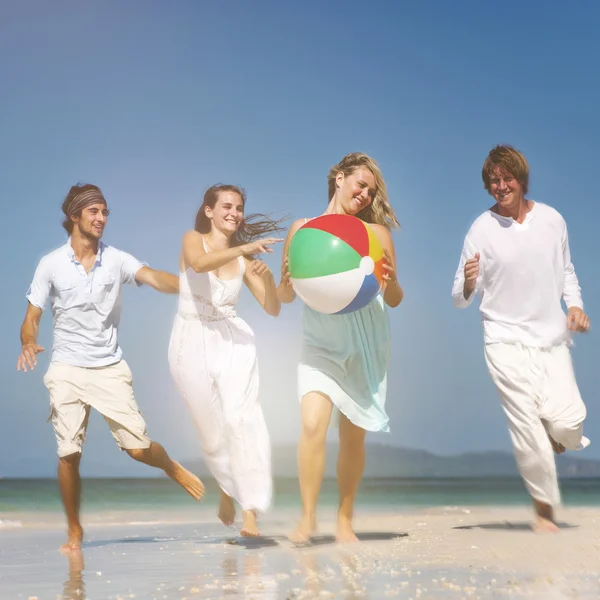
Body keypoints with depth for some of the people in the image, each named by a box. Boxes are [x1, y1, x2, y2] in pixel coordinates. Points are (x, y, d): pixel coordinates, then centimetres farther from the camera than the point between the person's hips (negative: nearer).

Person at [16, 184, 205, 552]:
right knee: (69, 454, -4)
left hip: (110, 368, 0)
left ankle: (172, 468, 29)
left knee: (138, 447, -5)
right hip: (67, 370, 0)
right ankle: (75, 529, 16)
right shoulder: (52, 265, 2)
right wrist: (29, 345, -19)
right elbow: (32, 317, 3)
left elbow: (154, 278, -16)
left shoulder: (116, 260, 2)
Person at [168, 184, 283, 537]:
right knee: (212, 428, 6)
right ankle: (228, 486, 36)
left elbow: (273, 309, 7)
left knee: (241, 417, -18)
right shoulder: (193, 240, 1)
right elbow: (199, 263, -24)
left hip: (234, 341, 1)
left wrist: (267, 278, -11)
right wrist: (243, 249, -34)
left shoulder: (244, 259, 8)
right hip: (192, 342, -1)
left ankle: (250, 510, -21)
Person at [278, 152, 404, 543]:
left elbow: (395, 300, 2)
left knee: (354, 435, 6)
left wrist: (391, 281, -19)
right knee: (313, 423, -19)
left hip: (366, 346, 1)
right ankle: (308, 517, -7)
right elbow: (285, 297, 5)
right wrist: (288, 281, -17)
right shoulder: (303, 229, 1)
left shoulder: (375, 232, 0)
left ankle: (345, 521, 21)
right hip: (320, 345, -1)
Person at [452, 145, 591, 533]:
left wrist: (575, 305, 1)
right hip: (507, 341, -2)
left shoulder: (552, 219, 4)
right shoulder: (482, 229, -5)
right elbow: (461, 300, -4)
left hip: (552, 338, 2)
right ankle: (545, 508, 12)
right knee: (527, 427, -8)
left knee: (567, 422, -13)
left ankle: (555, 439, 26)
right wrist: (468, 283, -26)